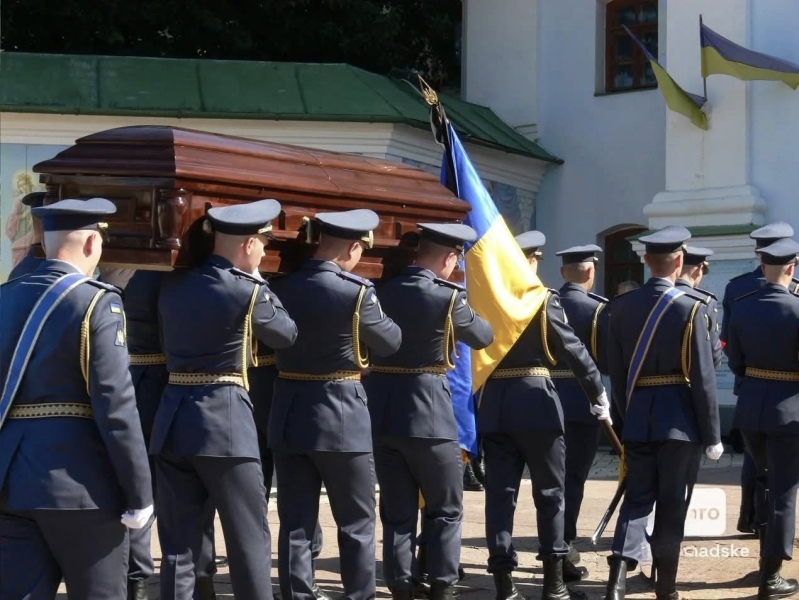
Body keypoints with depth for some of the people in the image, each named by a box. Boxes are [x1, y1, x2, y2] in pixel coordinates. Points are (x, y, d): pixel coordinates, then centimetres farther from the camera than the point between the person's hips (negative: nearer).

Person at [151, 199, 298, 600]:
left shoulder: (172, 285, 9)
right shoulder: (248, 291, -8)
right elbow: (286, 335, 8)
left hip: (174, 420, 6)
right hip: (224, 420, -6)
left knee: (179, 544, 7)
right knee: (250, 540, 4)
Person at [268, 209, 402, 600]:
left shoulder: (281, 286, 1)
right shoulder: (356, 292, -13)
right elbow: (390, 341, 2)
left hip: (288, 415, 5)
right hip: (340, 418, -4)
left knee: (295, 524, 7)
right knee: (357, 522, 8)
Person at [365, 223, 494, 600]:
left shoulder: (382, 291, 5)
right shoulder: (447, 297, -9)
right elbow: (483, 338, 6)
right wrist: (466, 313, 25)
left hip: (381, 412, 5)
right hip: (427, 415, -5)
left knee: (397, 511, 10)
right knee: (445, 509, 8)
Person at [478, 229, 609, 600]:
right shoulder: (543, 299, -6)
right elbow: (572, 349, -7)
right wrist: (599, 393, 0)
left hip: (493, 406, 4)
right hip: (535, 404, -4)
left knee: (500, 494, 4)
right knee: (550, 492, 6)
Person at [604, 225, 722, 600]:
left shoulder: (621, 306, 2)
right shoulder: (691, 308, -11)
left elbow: (615, 371, 5)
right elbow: (703, 378, -11)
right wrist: (712, 435, -4)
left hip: (637, 417, 3)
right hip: (679, 419, -3)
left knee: (637, 497, 9)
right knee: (672, 504, 6)